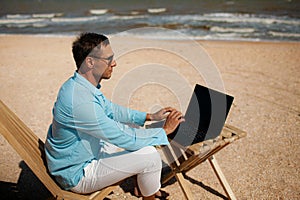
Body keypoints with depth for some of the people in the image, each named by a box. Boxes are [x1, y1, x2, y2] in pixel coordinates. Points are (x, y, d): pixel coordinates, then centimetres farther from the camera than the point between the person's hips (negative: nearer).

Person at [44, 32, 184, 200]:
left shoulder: (81, 84, -3)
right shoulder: (80, 101, -34)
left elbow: (111, 109, 12)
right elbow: (125, 138, -28)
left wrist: (150, 116, 5)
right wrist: (165, 130, -15)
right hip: (76, 174, -10)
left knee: (133, 129, 17)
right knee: (150, 156, -18)